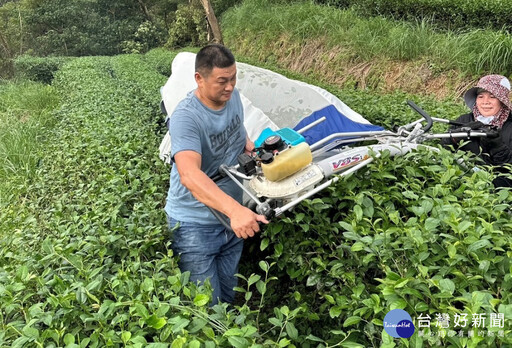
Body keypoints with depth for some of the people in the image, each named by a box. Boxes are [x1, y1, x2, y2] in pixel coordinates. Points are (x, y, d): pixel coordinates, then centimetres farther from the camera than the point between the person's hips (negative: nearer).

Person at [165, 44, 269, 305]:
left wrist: (253, 149, -3)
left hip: (232, 218, 7)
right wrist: (235, 209, -55)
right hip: (195, 225, -6)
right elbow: (189, 175, -42)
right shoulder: (186, 117, -27)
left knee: (229, 296, 22)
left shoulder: (233, 97, -3)